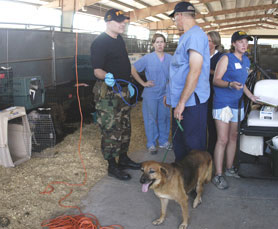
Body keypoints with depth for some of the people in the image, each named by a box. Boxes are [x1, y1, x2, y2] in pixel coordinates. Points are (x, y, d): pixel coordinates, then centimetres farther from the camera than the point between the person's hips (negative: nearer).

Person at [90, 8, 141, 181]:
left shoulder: (119, 39, 12)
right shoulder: (100, 42, -15)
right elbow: (97, 70, -22)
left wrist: (128, 83, 21)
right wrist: (106, 76, -43)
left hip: (123, 90, 9)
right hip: (108, 92, -9)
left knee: (125, 127, 16)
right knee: (111, 130, -4)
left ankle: (123, 158, 31)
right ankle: (112, 166, 8)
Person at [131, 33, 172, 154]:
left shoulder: (170, 58, 1)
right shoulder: (147, 58, -6)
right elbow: (133, 70, -2)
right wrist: (143, 83, -5)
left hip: (165, 94, 3)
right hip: (151, 94, -2)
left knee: (164, 118, 11)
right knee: (151, 119, 5)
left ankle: (163, 141, 28)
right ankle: (151, 144, 18)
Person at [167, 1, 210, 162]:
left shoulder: (195, 35, -15)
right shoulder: (187, 36, 16)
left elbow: (195, 71, -23)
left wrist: (182, 102, -22)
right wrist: (171, 95, 24)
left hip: (191, 101, -10)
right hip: (181, 100, 10)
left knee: (193, 145, -1)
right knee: (179, 141, 19)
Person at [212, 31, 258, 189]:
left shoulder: (246, 61, 14)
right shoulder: (226, 58, -8)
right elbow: (216, 80, -12)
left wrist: (251, 96, 20)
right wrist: (230, 84, -28)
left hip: (237, 103, 7)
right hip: (223, 103, -7)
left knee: (233, 137, 13)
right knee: (223, 139, -10)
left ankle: (229, 169, 26)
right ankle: (218, 175, -4)